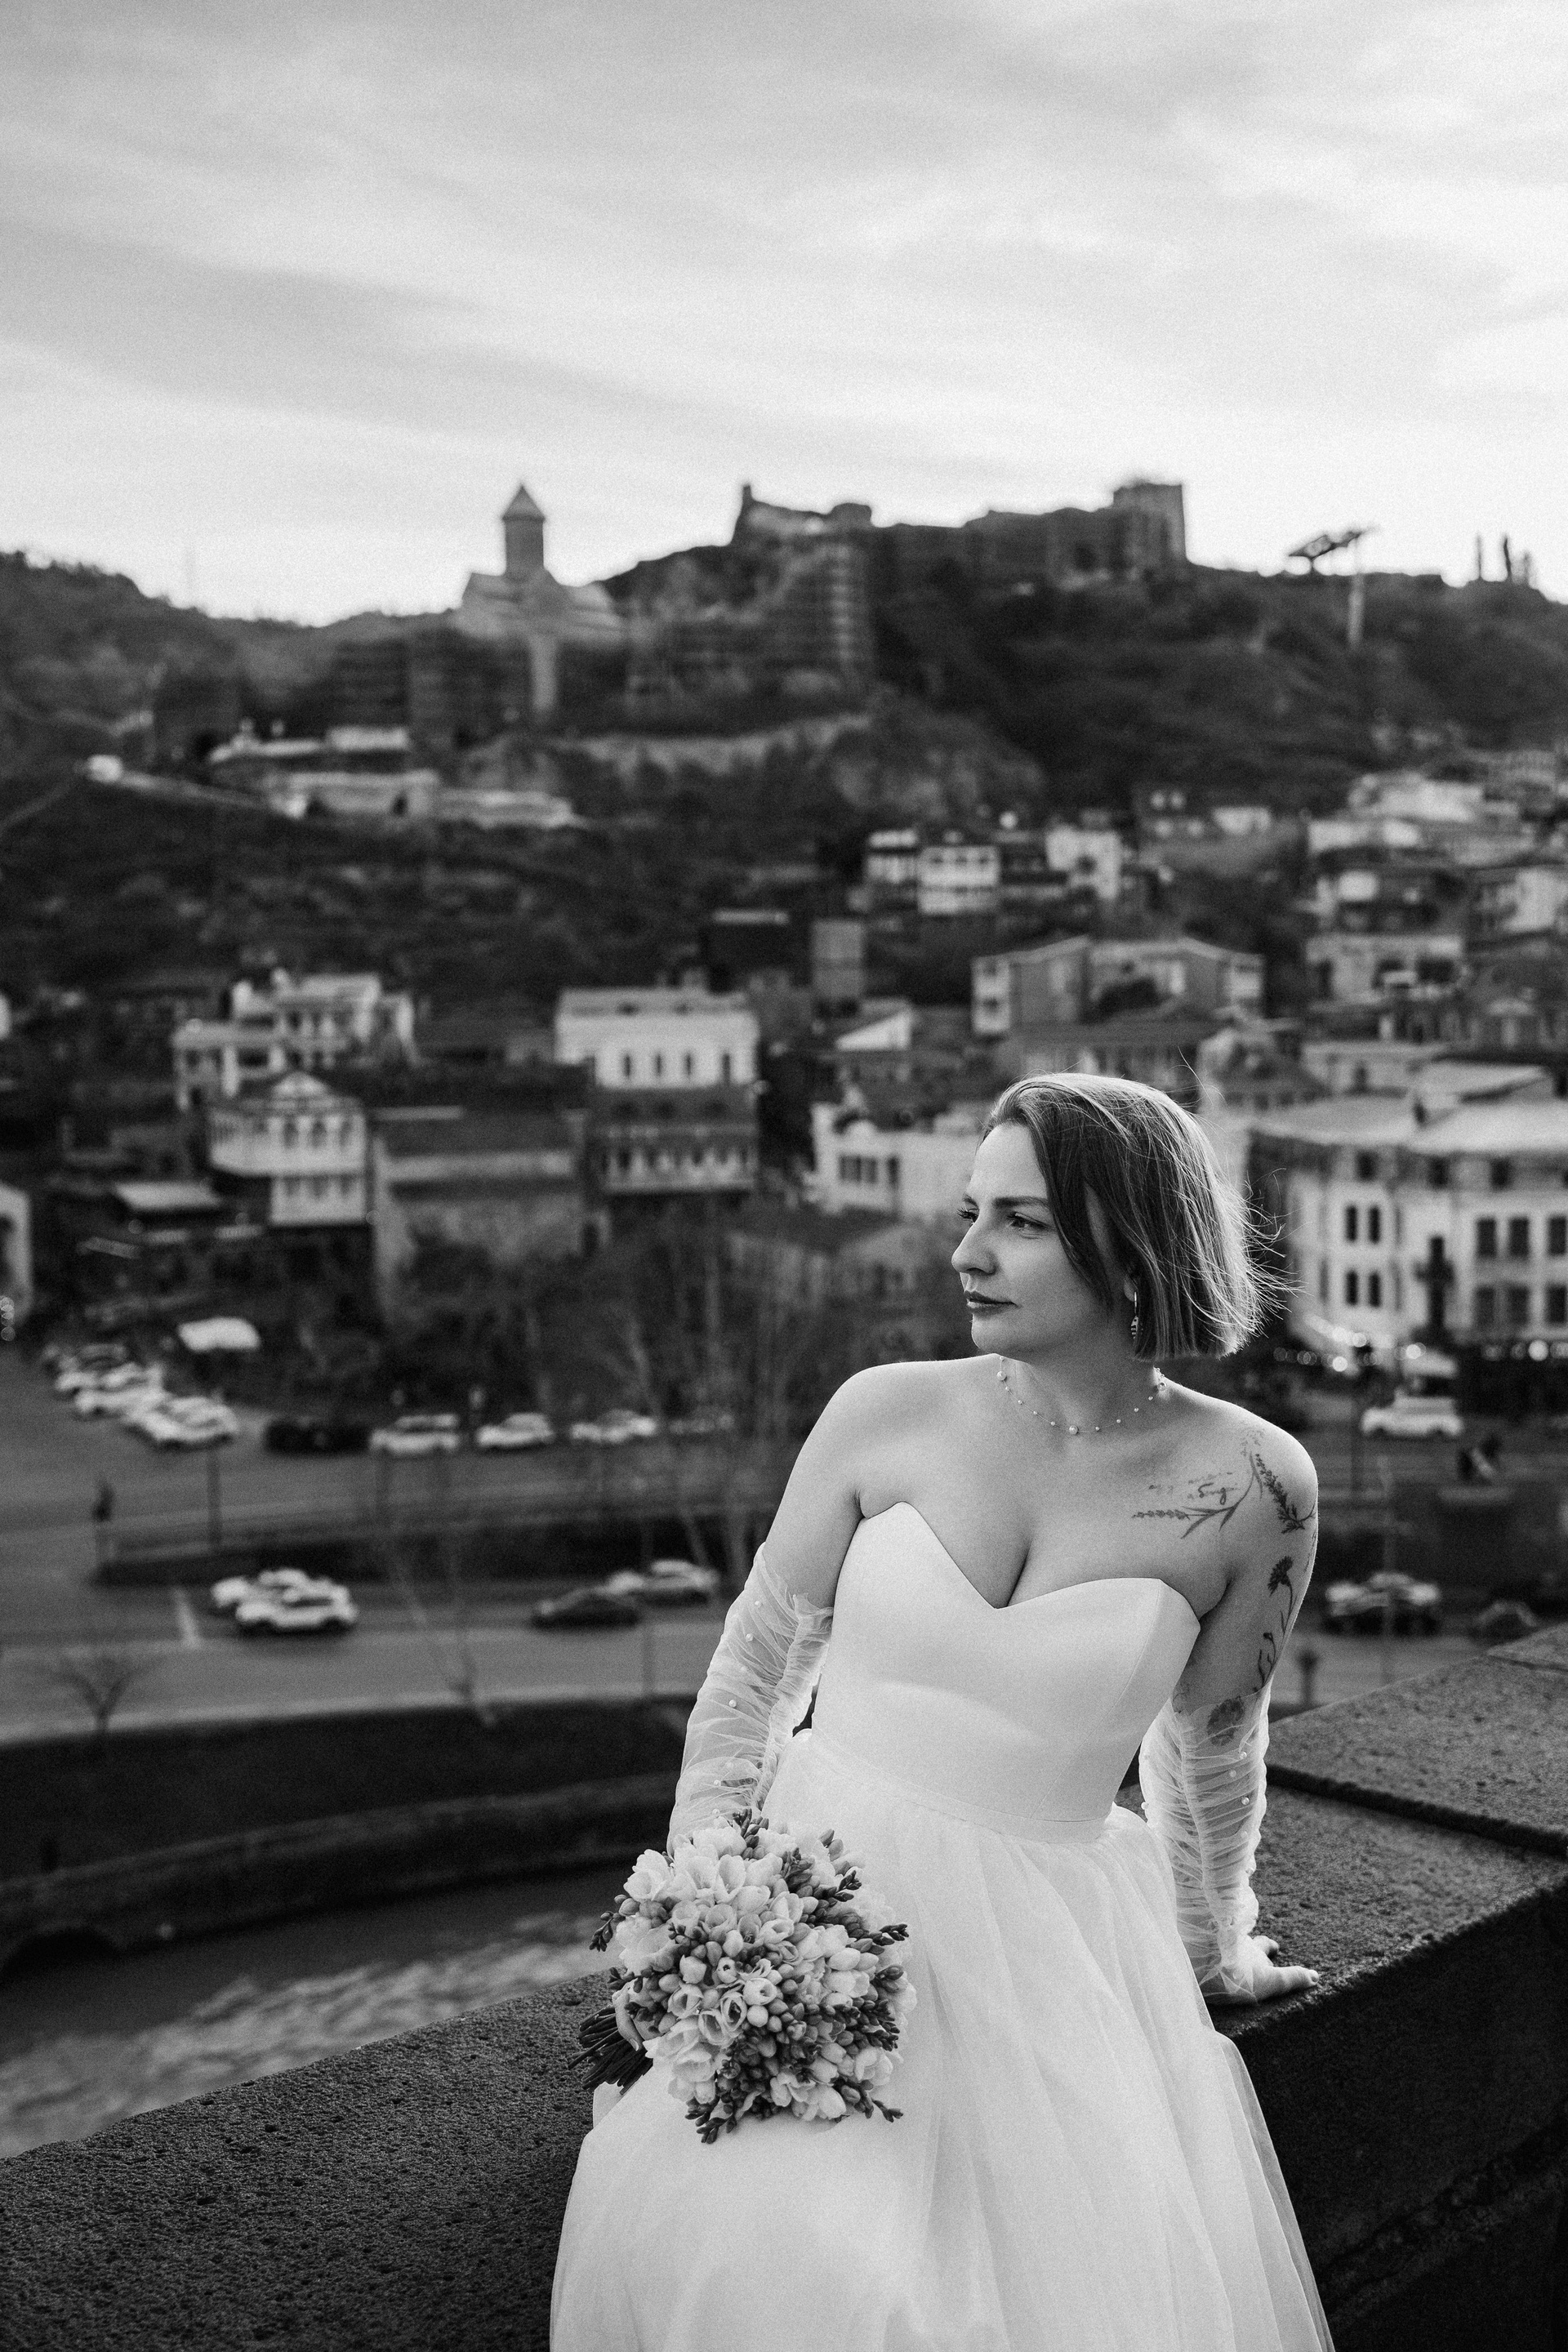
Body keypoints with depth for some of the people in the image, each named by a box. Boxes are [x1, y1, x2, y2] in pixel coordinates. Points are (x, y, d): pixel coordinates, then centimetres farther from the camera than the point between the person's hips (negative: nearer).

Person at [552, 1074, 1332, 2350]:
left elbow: (1211, 1746, 10)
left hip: (1042, 1956, 0)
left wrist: (1215, 1946, 24)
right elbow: (751, 1676, 4)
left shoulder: (1253, 1484, -7)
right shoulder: (888, 1412, -5)